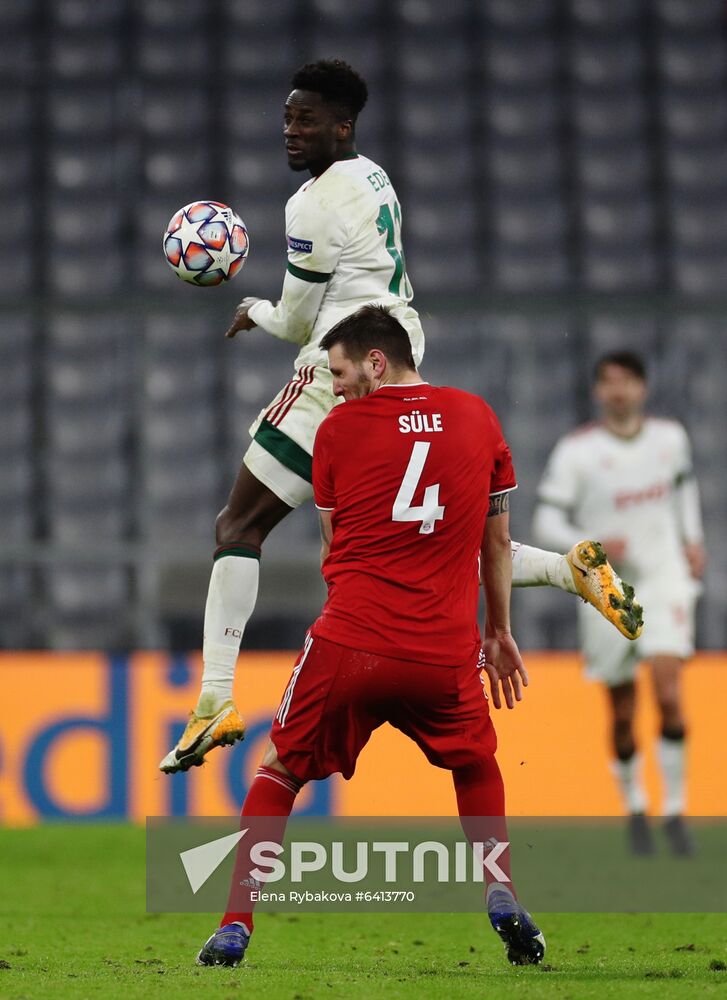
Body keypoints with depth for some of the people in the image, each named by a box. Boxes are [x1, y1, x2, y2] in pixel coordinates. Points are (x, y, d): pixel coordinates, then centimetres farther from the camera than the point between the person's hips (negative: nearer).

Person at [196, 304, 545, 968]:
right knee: (475, 764, 29)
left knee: (280, 772, 17)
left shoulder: (338, 429, 3)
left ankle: (236, 927, 8)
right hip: (447, 653, 2)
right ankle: (502, 901, 14)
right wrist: (500, 632, 27)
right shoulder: (477, 417, 8)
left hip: (349, 644, -2)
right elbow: (498, 544, 16)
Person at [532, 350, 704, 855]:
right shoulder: (576, 450, -10)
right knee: (623, 710, 5)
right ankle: (634, 805, 27)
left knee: (669, 690, -16)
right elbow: (547, 520, -11)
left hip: (665, 577, 1)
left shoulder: (670, 437, 2)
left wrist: (693, 539, 18)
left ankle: (675, 809, -7)